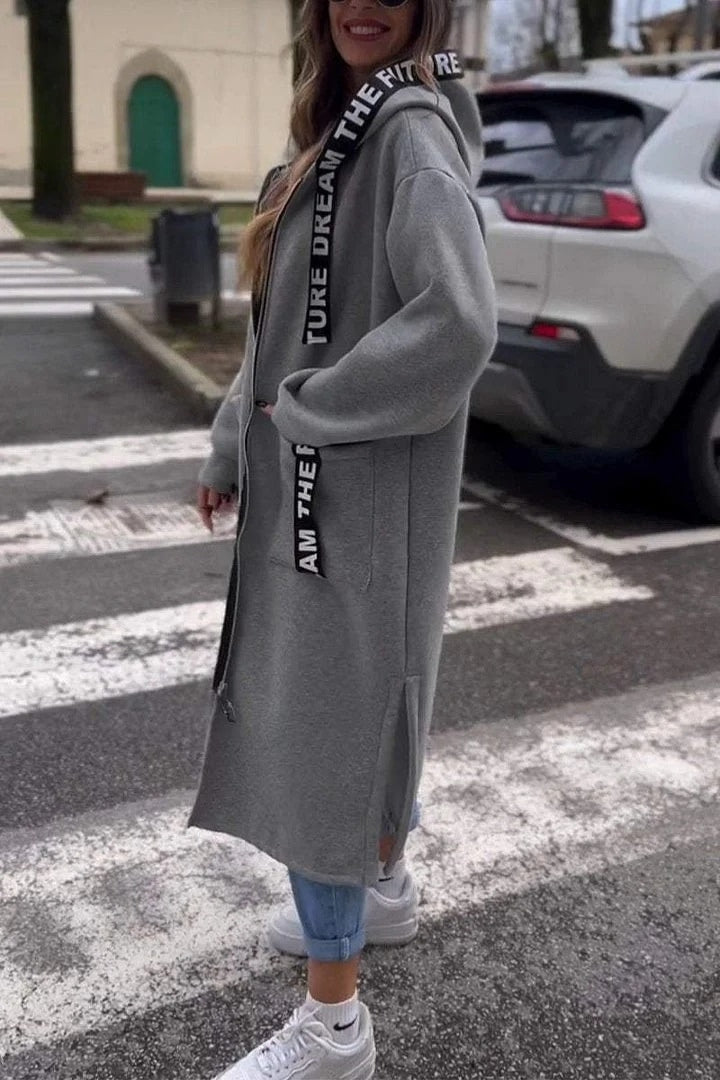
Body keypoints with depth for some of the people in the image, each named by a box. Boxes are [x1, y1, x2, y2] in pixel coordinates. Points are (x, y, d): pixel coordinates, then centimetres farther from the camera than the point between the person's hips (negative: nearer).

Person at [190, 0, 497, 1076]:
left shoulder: (413, 129, -16)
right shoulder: (343, 127, 12)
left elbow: (459, 324, -29)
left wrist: (307, 410, -18)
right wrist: (233, 450, 15)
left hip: (363, 490, -9)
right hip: (314, 479, 9)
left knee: (319, 717, -3)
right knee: (364, 692, 22)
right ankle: (386, 886, 44)